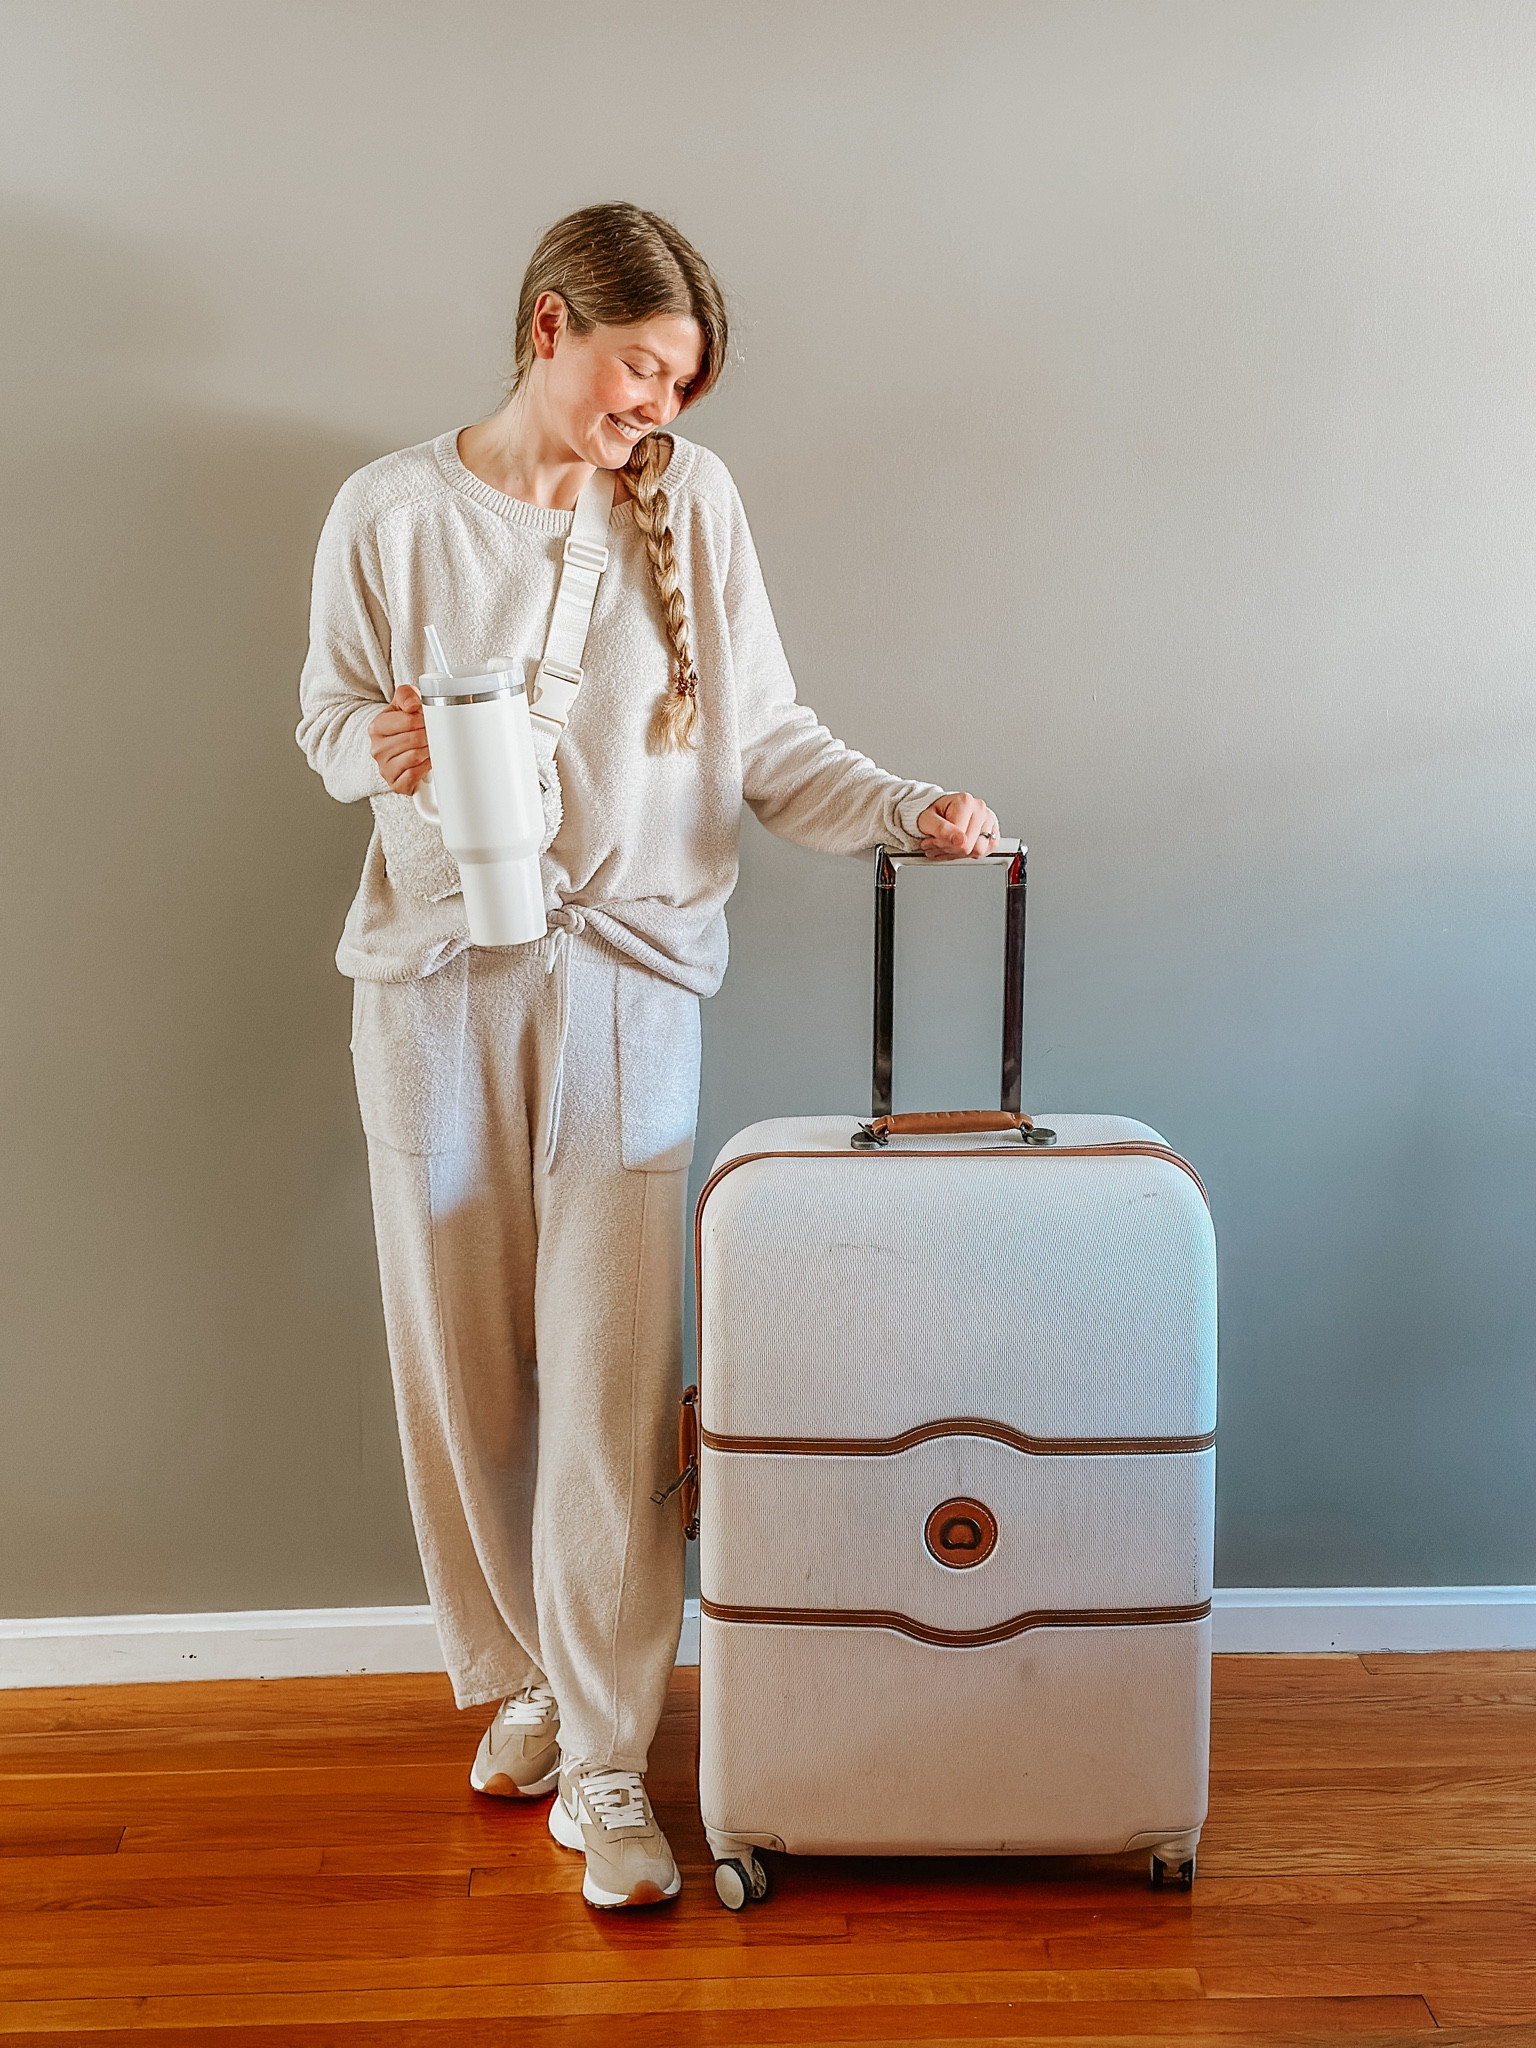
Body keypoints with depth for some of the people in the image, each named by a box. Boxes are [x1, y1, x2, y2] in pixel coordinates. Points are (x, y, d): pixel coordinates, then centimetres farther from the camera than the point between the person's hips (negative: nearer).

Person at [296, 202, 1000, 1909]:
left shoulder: (693, 500, 3)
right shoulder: (390, 512, 0)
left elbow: (765, 734, 3)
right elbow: (329, 715, 7)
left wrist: (906, 809, -12)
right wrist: (379, 749, -15)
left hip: (625, 973, 0)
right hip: (436, 977, 1)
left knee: (609, 1371, -3)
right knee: (462, 1361, 8)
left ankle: (602, 1765, 7)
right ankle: (521, 1679, 29)